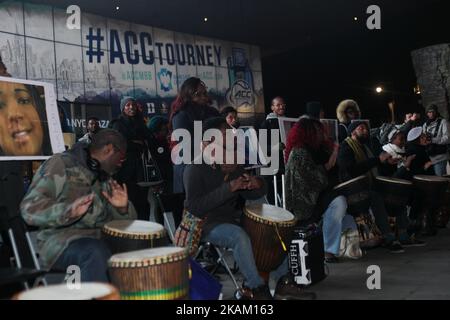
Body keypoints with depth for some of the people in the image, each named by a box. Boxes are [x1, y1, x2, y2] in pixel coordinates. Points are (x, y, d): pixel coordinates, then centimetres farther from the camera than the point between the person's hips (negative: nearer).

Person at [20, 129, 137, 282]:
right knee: (96, 253, -34)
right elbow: (30, 208, -13)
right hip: (61, 241, -7)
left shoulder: (105, 180, 17)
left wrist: (122, 208, -6)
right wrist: (68, 211, -30)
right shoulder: (61, 165, -4)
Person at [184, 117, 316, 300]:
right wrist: (229, 188, -32)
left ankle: (283, 281, 6)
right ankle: (257, 289, -21)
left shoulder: (233, 166, 8)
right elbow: (194, 207, -26)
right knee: (240, 236, -35)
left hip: (232, 218, 8)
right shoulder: (195, 169, -14)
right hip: (205, 223, -8)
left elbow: (250, 195, 14)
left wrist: (257, 185, -12)